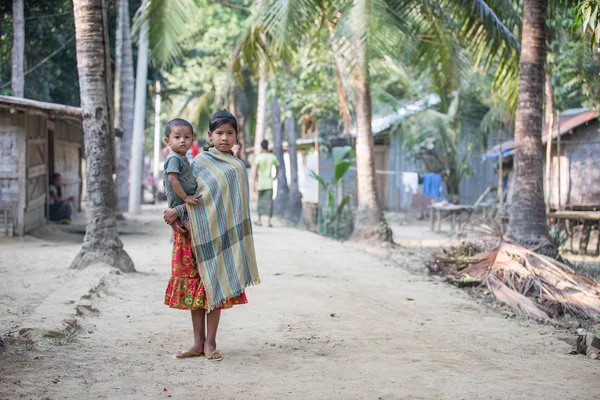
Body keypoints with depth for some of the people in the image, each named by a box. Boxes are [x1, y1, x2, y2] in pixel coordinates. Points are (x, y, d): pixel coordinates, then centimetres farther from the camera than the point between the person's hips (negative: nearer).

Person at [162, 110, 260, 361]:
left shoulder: (237, 166, 2)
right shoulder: (200, 160, 7)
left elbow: (209, 196, -10)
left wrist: (178, 211, -16)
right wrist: (175, 218, -15)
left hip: (220, 234, -1)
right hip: (198, 232, 2)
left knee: (214, 286, 1)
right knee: (196, 287, 4)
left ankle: (210, 343, 8)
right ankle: (198, 343, 11)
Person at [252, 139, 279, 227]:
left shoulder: (258, 157, -6)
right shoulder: (273, 157, 3)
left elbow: (255, 171, -13)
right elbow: (277, 168, 18)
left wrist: (255, 183, -12)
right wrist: (275, 176, 36)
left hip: (260, 182, -1)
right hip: (269, 183, 1)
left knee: (260, 201, 11)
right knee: (269, 201, -1)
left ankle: (260, 220, 18)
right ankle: (269, 221, -9)